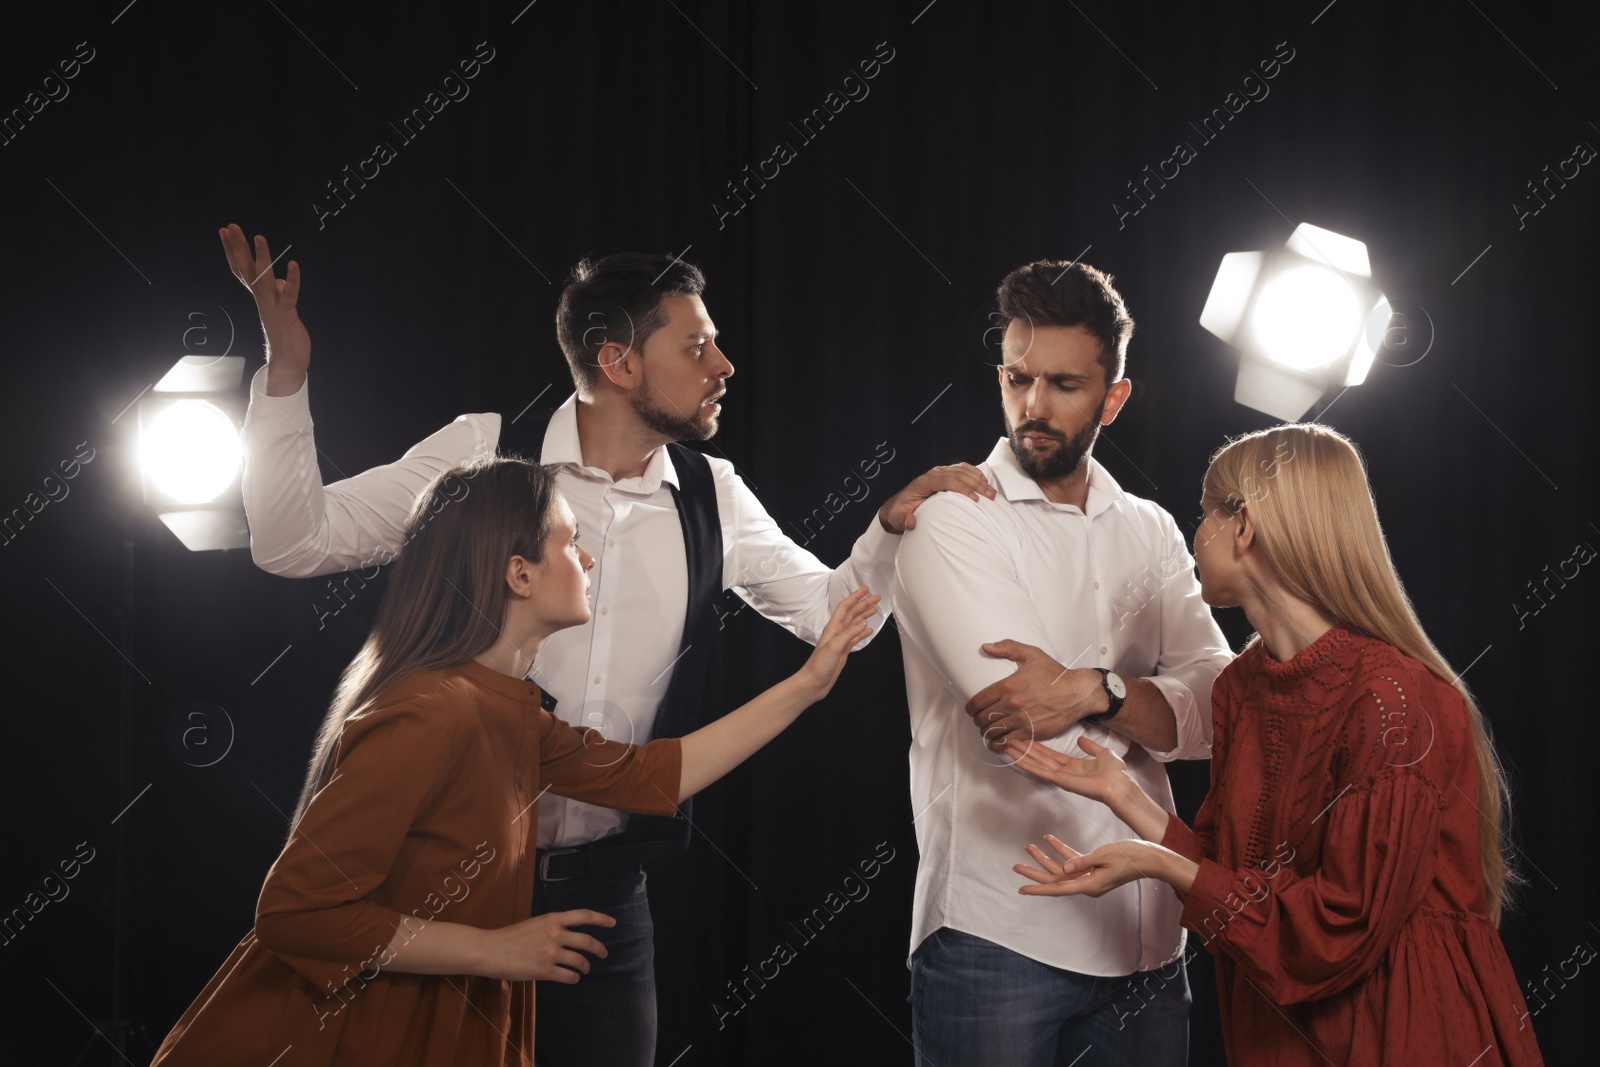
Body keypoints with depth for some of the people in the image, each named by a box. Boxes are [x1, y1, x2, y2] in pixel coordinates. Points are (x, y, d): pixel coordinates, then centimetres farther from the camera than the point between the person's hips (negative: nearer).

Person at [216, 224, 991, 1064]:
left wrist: (894, 524, -3)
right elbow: (294, 541, -7)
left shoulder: (713, 499, 5)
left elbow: (830, 612, 15)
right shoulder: (484, 452, -7)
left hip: (602, 889, 3)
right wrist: (286, 371, -17)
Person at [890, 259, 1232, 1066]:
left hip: (1143, 939, 5)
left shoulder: (1149, 532, 12)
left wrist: (1094, 690, -18)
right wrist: (1150, 704, -4)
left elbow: (1220, 710, -2)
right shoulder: (952, 523, -5)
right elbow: (1025, 725, -17)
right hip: (997, 937, -5)